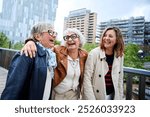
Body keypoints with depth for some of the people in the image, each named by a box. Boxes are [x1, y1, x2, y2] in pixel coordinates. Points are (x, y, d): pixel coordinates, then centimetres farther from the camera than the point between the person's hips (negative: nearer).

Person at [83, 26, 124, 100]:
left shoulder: (120, 56, -3)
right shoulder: (94, 54, -17)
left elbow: (120, 79, 6)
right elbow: (87, 79, -17)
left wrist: (120, 97, 7)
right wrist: (91, 100, -17)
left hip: (113, 95, 4)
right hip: (96, 96, -4)